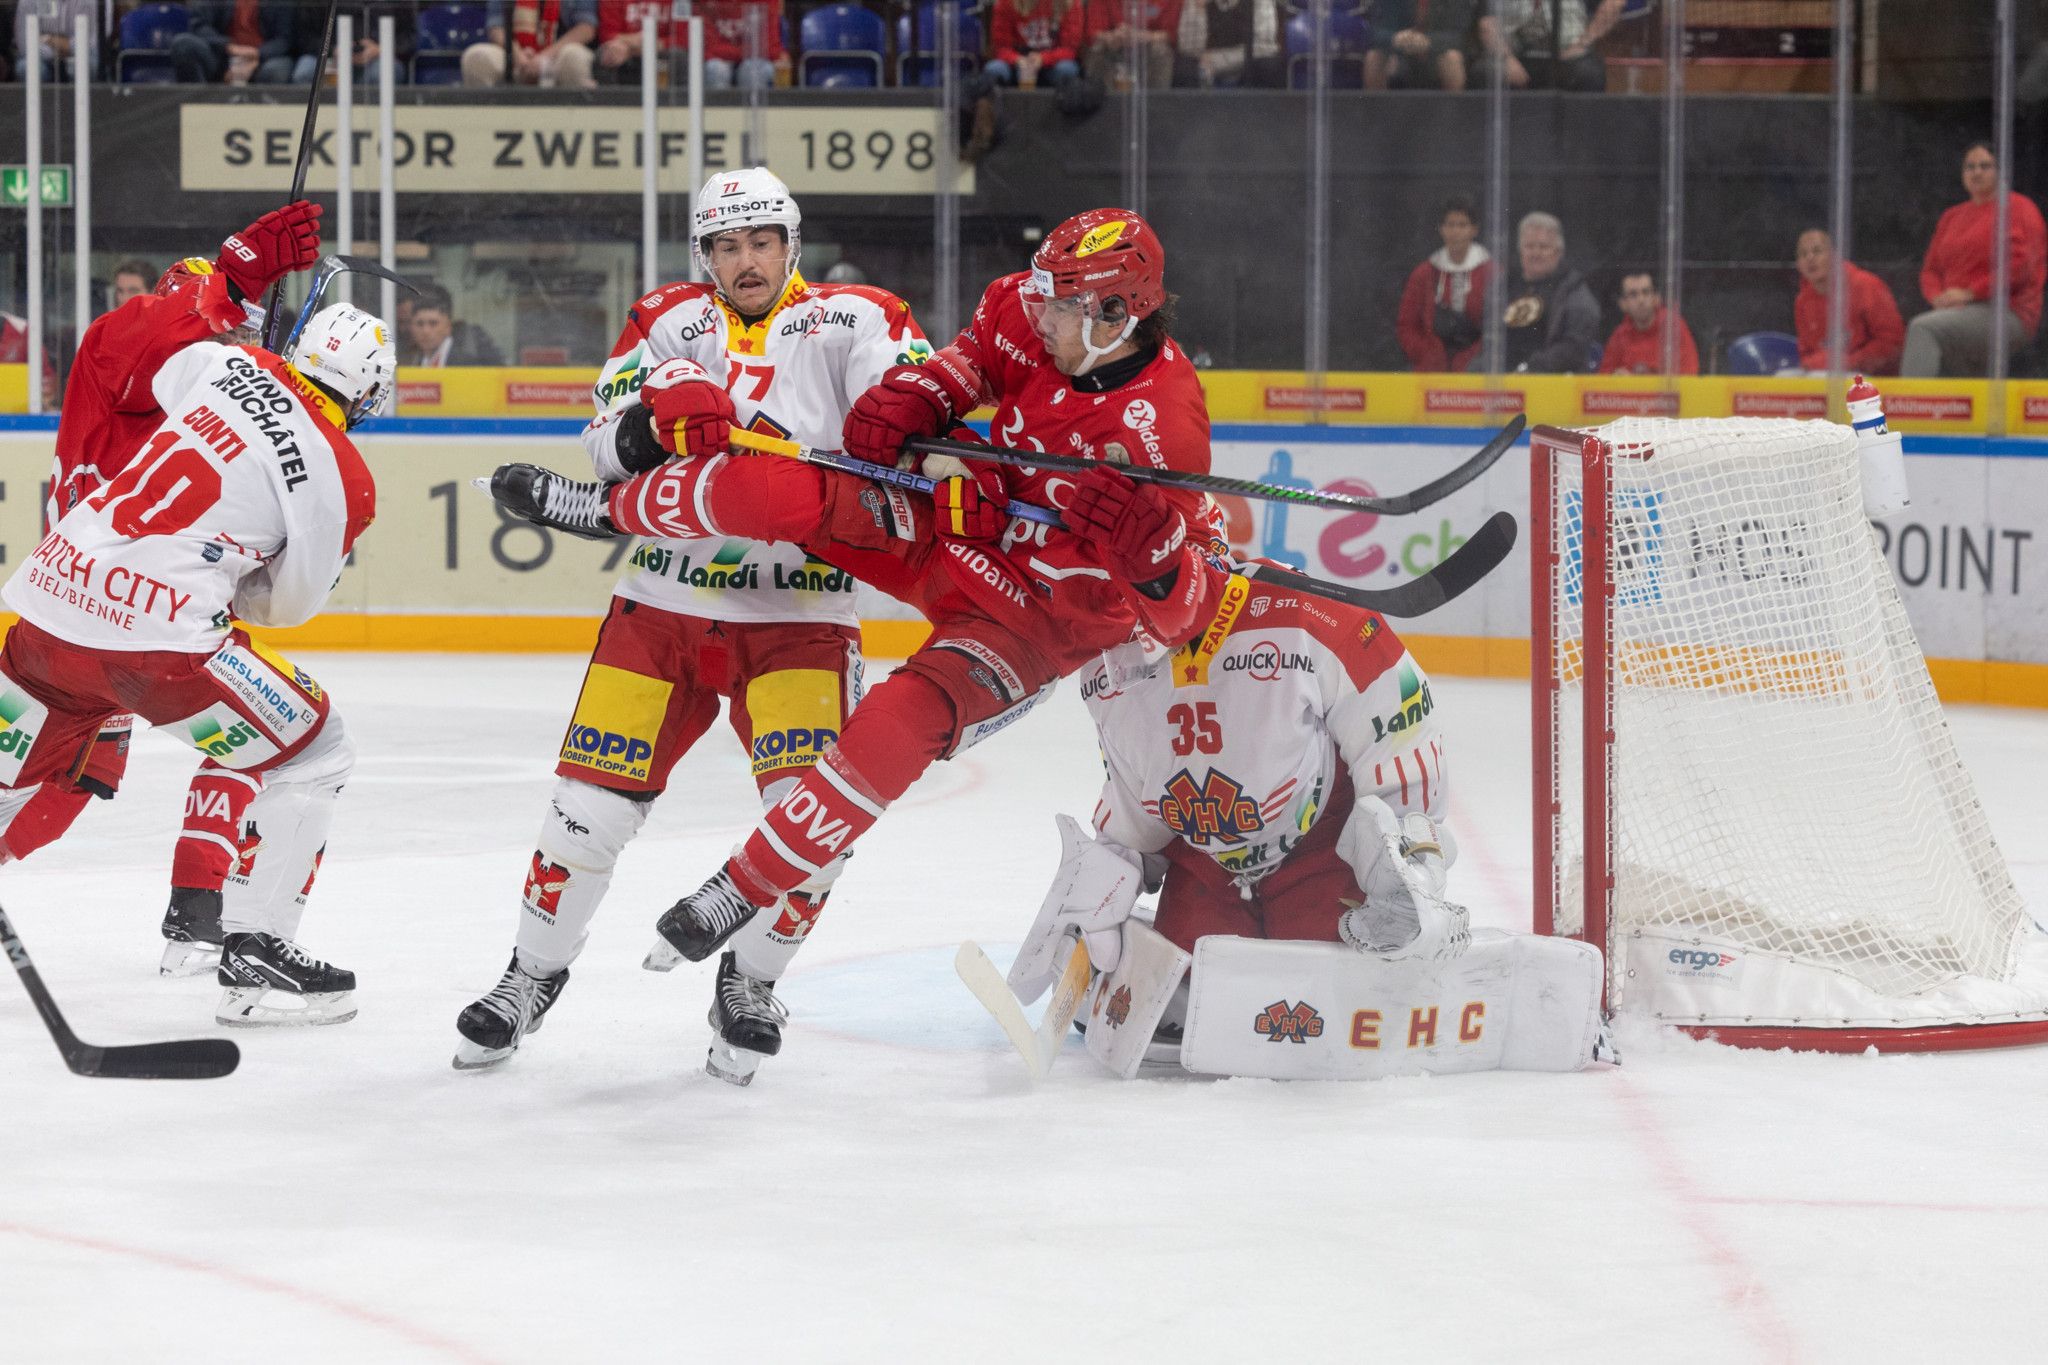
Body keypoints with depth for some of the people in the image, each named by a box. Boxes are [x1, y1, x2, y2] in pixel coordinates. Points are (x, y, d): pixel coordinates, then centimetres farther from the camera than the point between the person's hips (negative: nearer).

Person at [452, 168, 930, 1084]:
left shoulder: (850, 321, 1)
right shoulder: (669, 323, 7)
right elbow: (604, 447, -3)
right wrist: (659, 416, -23)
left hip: (800, 614, -2)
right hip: (665, 603, 2)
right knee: (592, 802, -1)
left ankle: (750, 985, 8)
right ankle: (532, 977, 20)